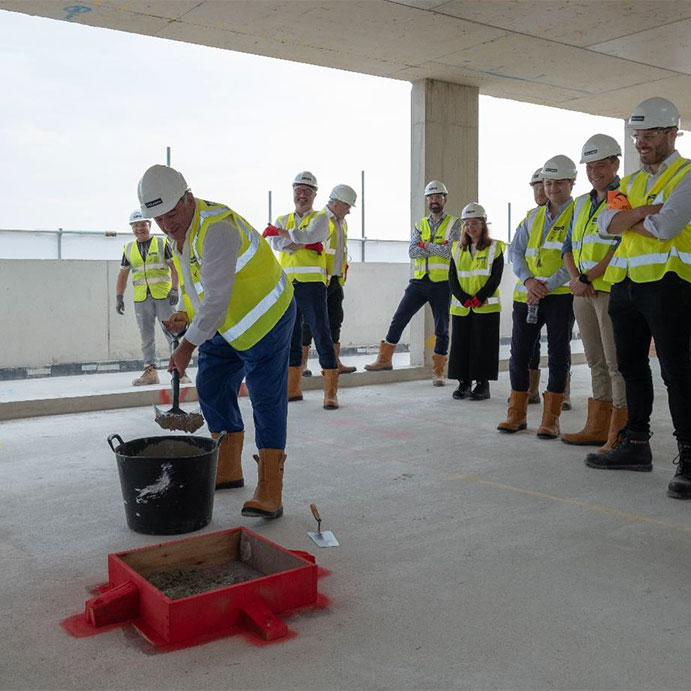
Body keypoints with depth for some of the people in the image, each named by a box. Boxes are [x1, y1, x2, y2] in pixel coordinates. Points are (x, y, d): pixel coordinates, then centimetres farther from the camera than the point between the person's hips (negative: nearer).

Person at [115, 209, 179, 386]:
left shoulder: (162, 243, 5)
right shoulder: (128, 249, 14)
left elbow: (174, 267, -1)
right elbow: (123, 274, 17)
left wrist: (174, 289, -12)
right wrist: (119, 297, 9)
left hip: (163, 296, -3)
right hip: (141, 299, 3)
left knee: (172, 333, -4)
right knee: (146, 337, 4)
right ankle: (150, 371, 8)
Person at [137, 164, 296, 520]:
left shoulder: (217, 229, -29)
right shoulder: (179, 229, 2)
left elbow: (216, 300, -30)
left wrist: (188, 345, -21)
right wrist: (186, 315, 1)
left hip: (265, 317, -10)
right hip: (226, 323, 10)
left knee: (266, 401, -9)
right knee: (211, 387, 12)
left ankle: (270, 491, -5)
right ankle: (227, 469, 27)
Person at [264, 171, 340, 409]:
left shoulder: (321, 218, 7)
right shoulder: (283, 220, 18)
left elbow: (310, 235, -15)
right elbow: (276, 243, -3)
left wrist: (283, 233, -6)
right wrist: (303, 244, -12)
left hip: (312, 284, -4)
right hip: (287, 285, 5)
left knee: (321, 334, -7)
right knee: (291, 337, 10)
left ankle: (330, 392, -5)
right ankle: (293, 388, 20)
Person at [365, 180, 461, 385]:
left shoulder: (454, 224, 0)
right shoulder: (419, 225, 11)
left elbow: (451, 251, -16)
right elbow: (412, 251, -5)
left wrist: (426, 245, -9)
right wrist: (439, 249, -13)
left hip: (442, 284, -3)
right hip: (419, 281, 3)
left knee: (442, 329, 4)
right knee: (399, 319, 1)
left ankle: (438, 372, 13)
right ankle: (385, 359, 13)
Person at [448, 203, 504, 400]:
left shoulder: (495, 248, 1)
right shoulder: (457, 249, 11)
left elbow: (495, 278, -6)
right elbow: (452, 278, 4)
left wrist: (479, 299, -16)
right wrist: (464, 299, -10)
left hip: (486, 307, -4)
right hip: (460, 307, 4)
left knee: (483, 345, -1)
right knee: (460, 345, 5)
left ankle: (483, 385, 7)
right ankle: (464, 383, 15)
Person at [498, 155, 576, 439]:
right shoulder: (533, 216, 15)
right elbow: (516, 251, 10)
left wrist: (548, 285, -18)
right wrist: (528, 279, -9)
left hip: (561, 295, -5)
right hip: (527, 295, 5)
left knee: (558, 354, 0)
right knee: (519, 353, 5)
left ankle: (550, 419, 8)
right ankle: (517, 414, 18)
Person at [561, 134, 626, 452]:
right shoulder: (581, 204, 19)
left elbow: (622, 247, -16)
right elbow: (569, 247, 17)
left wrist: (587, 277, -16)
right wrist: (575, 279, -1)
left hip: (612, 290, -8)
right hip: (584, 293, 8)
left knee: (616, 362, -7)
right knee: (596, 361, 13)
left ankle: (620, 434, -3)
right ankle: (597, 428, 21)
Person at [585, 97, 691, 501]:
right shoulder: (632, 182, 20)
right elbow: (606, 222, 3)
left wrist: (628, 219, -2)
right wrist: (642, 211, -12)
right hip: (626, 284, 8)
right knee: (632, 367, 13)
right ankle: (636, 445, 24)